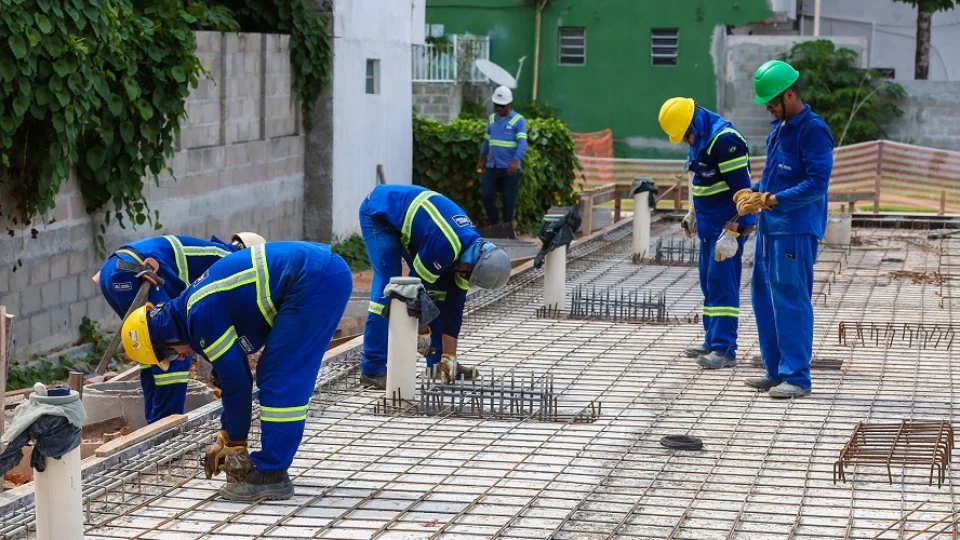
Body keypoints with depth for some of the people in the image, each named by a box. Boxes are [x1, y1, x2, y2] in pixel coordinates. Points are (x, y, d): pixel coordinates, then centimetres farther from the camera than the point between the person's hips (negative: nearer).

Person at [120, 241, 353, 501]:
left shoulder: (202, 314, -11)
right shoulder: (197, 302, 19)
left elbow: (235, 380, -7)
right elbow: (236, 373, 26)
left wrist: (235, 443, 6)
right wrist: (226, 438, 28)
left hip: (314, 281, -10)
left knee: (280, 380, -5)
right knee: (272, 375, 15)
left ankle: (270, 475, 0)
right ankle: (270, 468, 20)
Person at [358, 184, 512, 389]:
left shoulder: (474, 248, -9)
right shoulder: (444, 246, -36)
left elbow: (455, 302, -3)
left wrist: (449, 356, -2)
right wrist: (422, 332, -13)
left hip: (409, 210, 8)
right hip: (379, 213, -8)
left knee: (439, 287, 2)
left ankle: (439, 362, 10)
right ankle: (372, 369, -16)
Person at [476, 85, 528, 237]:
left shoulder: (518, 120, -4)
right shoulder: (491, 119, 13)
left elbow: (522, 143, -14)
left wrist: (516, 161, -28)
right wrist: (481, 160, 21)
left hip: (509, 168, -5)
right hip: (491, 167, 5)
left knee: (508, 200, 1)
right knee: (485, 195, -1)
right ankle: (495, 223, 15)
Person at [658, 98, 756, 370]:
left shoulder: (724, 139, -21)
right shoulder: (701, 138, 10)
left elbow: (741, 188, -23)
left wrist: (731, 232, -26)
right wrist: (693, 212, 29)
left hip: (729, 224, -10)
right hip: (708, 223, 10)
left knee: (722, 283, -11)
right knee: (709, 282, 13)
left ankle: (725, 349, -10)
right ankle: (712, 342, 20)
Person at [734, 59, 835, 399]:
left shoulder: (813, 130, -13)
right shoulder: (779, 128, 15)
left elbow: (817, 185, -19)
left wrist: (769, 200, -22)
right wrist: (754, 193, 6)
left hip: (796, 230, -10)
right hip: (770, 227, 10)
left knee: (790, 301, -7)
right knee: (764, 297, 13)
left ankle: (797, 377, 0)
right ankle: (777, 372, 22)